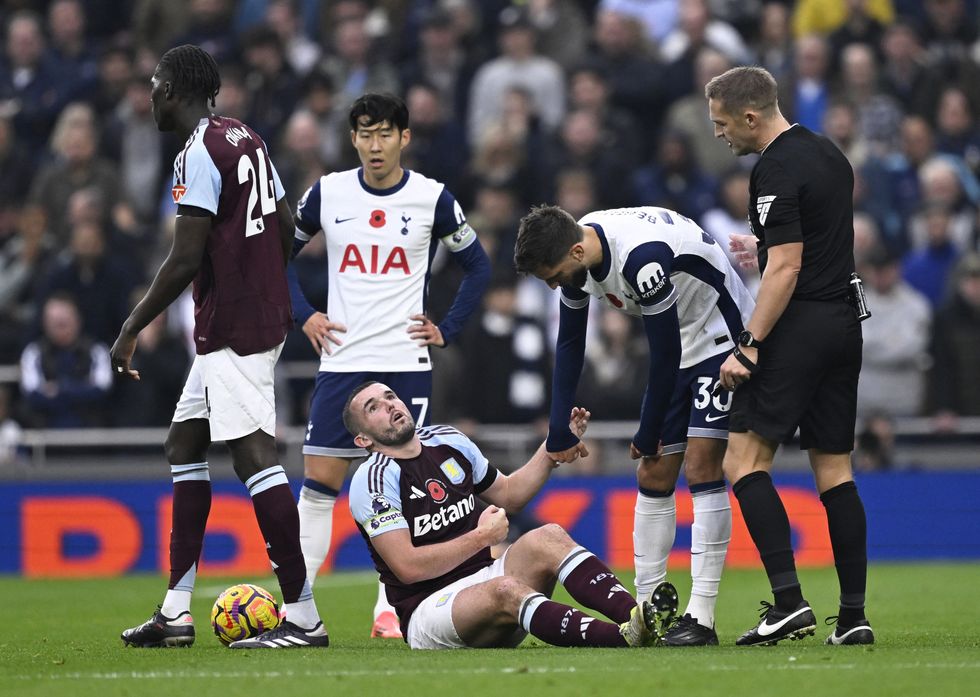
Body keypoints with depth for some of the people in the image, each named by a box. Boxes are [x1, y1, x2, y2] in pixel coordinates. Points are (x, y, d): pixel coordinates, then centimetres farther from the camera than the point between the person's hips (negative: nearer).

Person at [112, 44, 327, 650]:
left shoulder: (199, 155, -15)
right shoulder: (247, 139, 13)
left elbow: (186, 260, -19)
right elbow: (286, 226, 18)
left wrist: (132, 329, -11)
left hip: (230, 325, -10)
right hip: (265, 313, 10)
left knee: (255, 455, -11)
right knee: (184, 443, 15)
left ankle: (303, 617, -14)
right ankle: (176, 612, 16)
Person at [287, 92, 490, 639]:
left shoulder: (433, 198, 0)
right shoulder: (328, 194, 3)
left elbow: (478, 266, 11)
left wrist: (448, 330, 3)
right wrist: (304, 317, 6)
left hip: (407, 363, -1)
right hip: (342, 362, 1)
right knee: (320, 481, -4)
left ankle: (390, 611, 4)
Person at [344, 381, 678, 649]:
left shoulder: (449, 441, 13)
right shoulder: (373, 479, -9)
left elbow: (509, 495, 28)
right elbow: (409, 567, -16)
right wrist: (482, 536, -9)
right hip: (427, 613, -7)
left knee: (548, 538, -19)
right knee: (504, 590, -36)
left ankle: (633, 615, -43)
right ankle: (623, 638, -60)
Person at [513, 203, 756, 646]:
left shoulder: (642, 259, -34)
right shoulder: (574, 257, -7)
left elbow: (666, 352, -25)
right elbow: (570, 344, 7)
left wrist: (649, 432, -14)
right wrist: (559, 428, 4)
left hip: (721, 339, -9)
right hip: (678, 348, 9)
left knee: (700, 468, -15)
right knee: (653, 476, 5)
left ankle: (701, 616, -16)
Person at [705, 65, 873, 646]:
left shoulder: (777, 170, -14)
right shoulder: (828, 155, 14)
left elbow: (786, 266, -19)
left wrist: (748, 345, -20)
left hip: (800, 327, -9)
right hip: (844, 322, 9)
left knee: (744, 461, -7)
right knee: (835, 469, 9)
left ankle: (789, 600, -17)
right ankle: (854, 615, 5)